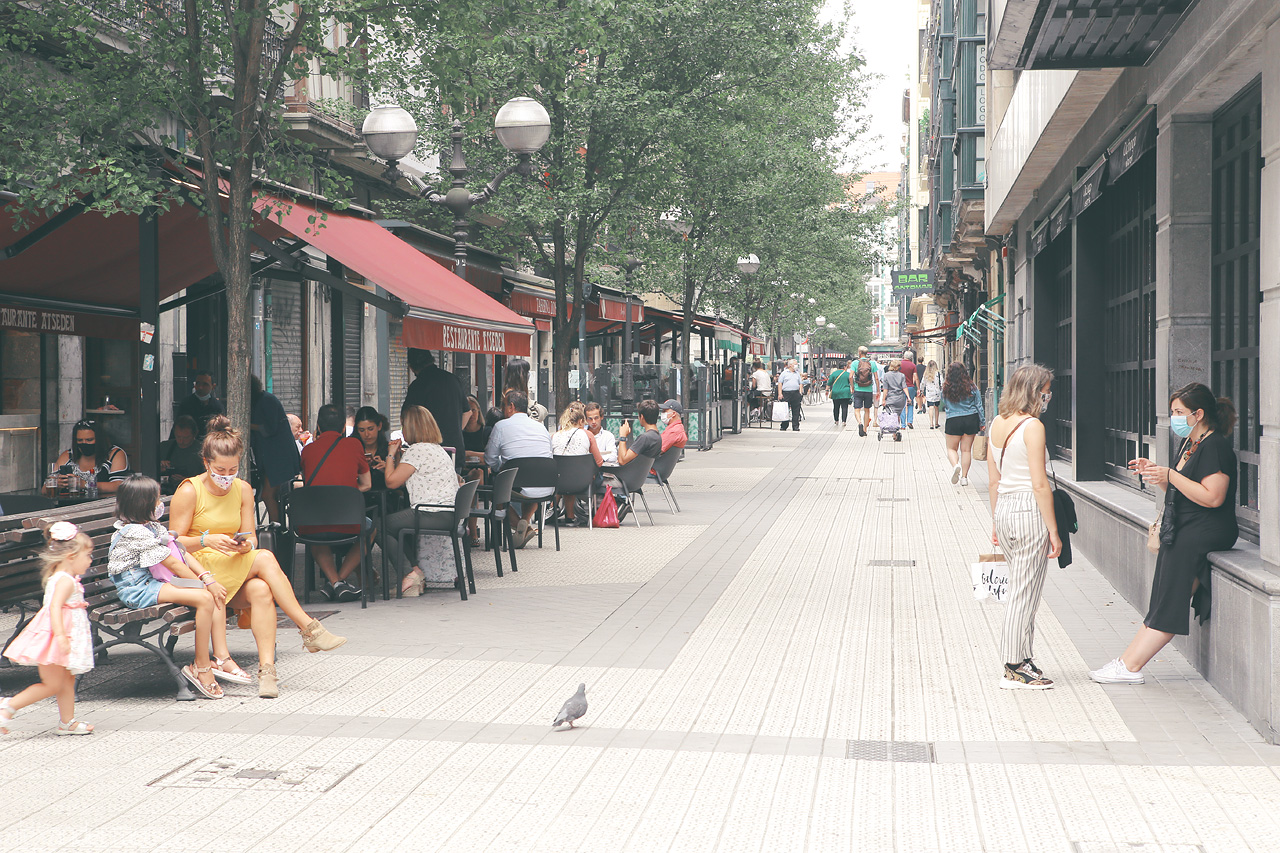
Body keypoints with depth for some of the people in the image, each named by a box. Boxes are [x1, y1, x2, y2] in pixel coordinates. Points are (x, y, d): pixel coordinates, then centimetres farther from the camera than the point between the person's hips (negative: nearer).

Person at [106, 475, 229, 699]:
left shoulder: (153, 527, 15)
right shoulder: (136, 532, -17)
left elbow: (183, 554, 8)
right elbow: (173, 564, -17)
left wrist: (207, 577, -6)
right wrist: (206, 584, -14)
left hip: (156, 582, 10)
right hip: (139, 589, -10)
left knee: (218, 593, -6)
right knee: (205, 599, -25)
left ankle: (222, 658, -9)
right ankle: (201, 667, -18)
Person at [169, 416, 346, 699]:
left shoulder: (243, 489, 11)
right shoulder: (189, 491, -4)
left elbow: (250, 536, 9)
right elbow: (174, 541, -6)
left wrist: (246, 544, -16)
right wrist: (208, 540, -24)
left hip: (236, 570, 5)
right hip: (198, 567, -4)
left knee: (261, 591, -32)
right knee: (265, 559, -30)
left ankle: (267, 668, -39)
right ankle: (308, 628, -29)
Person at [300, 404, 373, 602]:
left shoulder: (308, 449, 8)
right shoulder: (353, 444, 6)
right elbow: (366, 484, 16)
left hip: (310, 528, 2)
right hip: (345, 526, -2)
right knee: (369, 528, 33)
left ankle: (333, 580, 16)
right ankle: (341, 579, 16)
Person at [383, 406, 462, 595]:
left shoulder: (417, 450, -11)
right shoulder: (438, 449, 20)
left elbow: (392, 482, -10)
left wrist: (391, 455, 3)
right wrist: (396, 457, 19)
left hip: (435, 514, -10)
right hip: (451, 514, 10)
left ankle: (410, 573, -12)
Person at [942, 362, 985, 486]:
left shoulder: (946, 388, -7)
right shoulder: (972, 386, -4)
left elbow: (943, 400, 11)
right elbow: (979, 405, 1)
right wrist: (982, 422, 8)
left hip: (953, 421, -1)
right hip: (971, 419, 2)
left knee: (951, 448, 13)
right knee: (966, 449, 9)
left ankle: (955, 465, -16)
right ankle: (964, 477, 8)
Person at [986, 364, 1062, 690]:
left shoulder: (996, 424, 9)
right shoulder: (1032, 426, -14)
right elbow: (1040, 484, -16)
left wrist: (996, 523, 21)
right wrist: (1053, 530, -12)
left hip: (1004, 508, 8)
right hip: (1029, 509, -8)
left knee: (1021, 590, 16)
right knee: (1025, 593, 0)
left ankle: (1022, 661, 21)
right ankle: (1016, 669, 6)